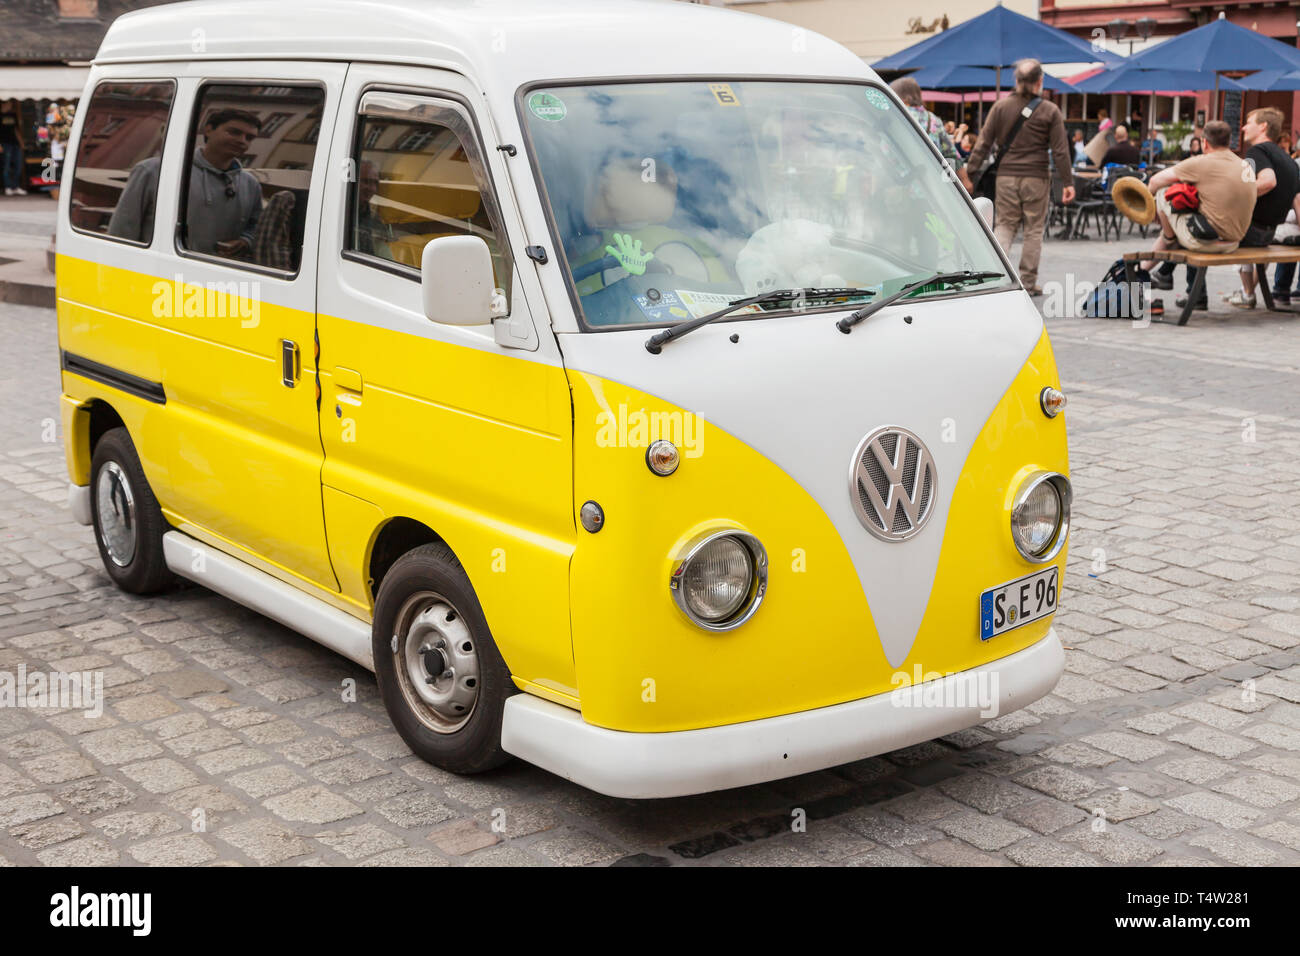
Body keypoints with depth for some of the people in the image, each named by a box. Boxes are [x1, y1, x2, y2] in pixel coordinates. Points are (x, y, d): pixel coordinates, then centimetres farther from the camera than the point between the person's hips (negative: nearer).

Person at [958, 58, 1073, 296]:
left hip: (1006, 176, 2)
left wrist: (969, 172, 6)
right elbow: (1060, 151, -2)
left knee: (1004, 225, 8)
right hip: (1036, 178, -2)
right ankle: (1028, 283, 9)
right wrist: (1068, 183, 3)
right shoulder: (1050, 111, -2)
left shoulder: (1001, 106, 2)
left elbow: (984, 143, 1)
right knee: (1034, 230, 7)